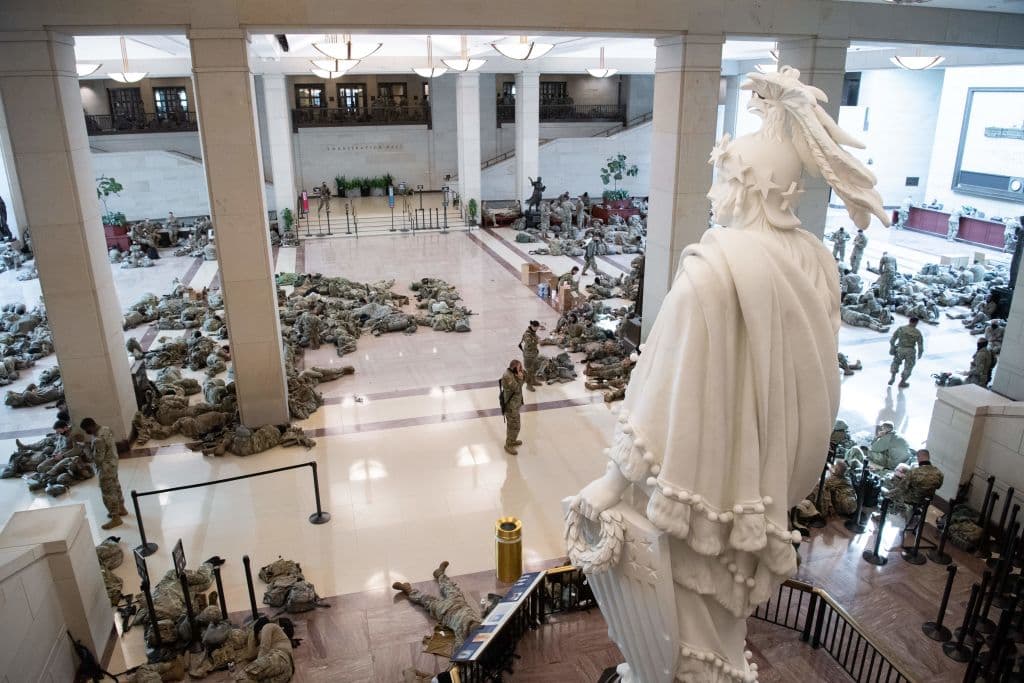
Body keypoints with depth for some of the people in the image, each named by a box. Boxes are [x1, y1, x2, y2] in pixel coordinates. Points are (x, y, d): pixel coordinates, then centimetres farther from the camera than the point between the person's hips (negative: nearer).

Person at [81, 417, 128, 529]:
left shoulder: (98, 440, -32)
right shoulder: (106, 429, -3)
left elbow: (98, 459, -25)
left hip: (106, 467, -10)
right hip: (113, 462, 10)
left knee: (108, 493, 3)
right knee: (115, 486, 24)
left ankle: (116, 518, 14)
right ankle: (122, 509, 41)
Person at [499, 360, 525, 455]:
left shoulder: (512, 373, 1)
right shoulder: (508, 376, -28)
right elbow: (517, 389, -26)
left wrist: (523, 373, -7)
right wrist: (520, 378, -24)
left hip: (514, 403, 10)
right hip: (511, 405, -10)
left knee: (511, 424, 25)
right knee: (514, 426, -1)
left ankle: (512, 440, 42)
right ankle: (508, 445, 11)